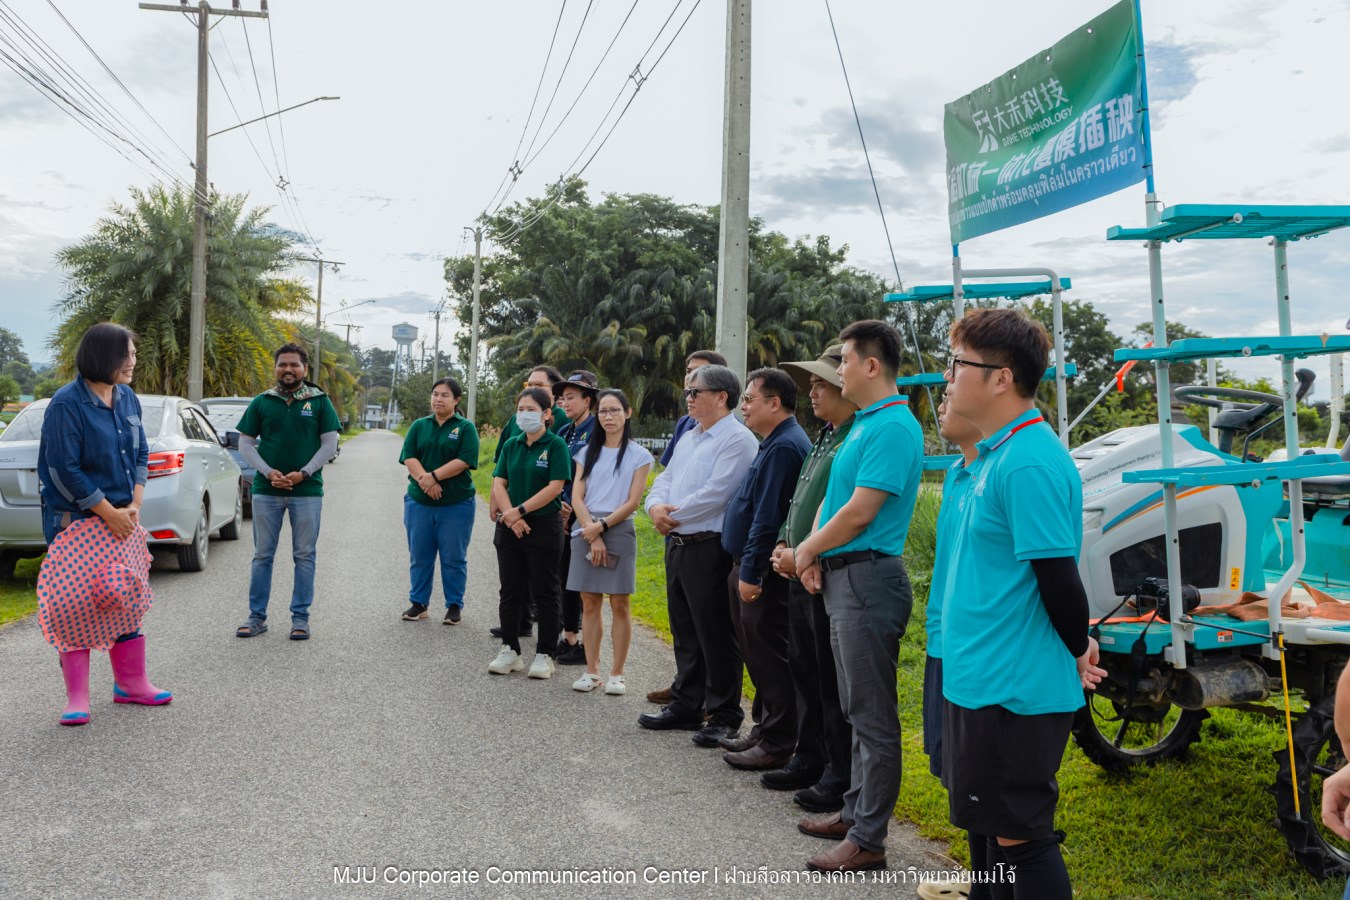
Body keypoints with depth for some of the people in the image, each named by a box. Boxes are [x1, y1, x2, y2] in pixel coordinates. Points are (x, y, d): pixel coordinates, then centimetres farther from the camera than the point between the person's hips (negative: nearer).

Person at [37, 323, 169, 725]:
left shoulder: (128, 399, 5)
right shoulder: (67, 403, -15)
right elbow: (64, 470, -17)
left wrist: (134, 506, -2)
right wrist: (109, 513, -15)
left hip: (122, 518, 6)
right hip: (78, 521, -6)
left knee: (127, 600, 11)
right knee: (76, 604, -3)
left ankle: (131, 684, 24)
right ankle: (77, 698, 8)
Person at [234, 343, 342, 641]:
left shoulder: (319, 401, 2)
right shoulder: (262, 402, 6)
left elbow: (330, 443, 0)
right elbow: (245, 443, 6)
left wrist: (303, 473, -11)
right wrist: (268, 472, -9)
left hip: (307, 491, -1)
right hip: (266, 490, 1)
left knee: (304, 556, 4)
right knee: (263, 555, 7)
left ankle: (300, 617, 12)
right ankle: (257, 616, 15)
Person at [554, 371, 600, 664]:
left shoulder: (597, 432, -11)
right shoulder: (563, 433, 14)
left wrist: (571, 508, -14)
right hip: (563, 516, 8)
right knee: (565, 577, 12)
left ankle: (588, 647, 5)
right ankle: (568, 637, 23)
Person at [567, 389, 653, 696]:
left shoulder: (638, 455, 2)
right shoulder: (588, 452, 11)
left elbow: (632, 502, -4)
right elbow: (577, 498, 3)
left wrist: (602, 526, -12)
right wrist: (593, 535, -10)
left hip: (619, 530, -3)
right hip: (586, 531, 3)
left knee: (619, 604, -2)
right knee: (590, 603, 4)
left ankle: (616, 673, 6)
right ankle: (591, 671, 12)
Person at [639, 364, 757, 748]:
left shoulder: (738, 439, -12)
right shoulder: (688, 440, 18)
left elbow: (716, 494, -21)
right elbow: (664, 481, 15)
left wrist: (674, 515, -12)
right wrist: (655, 506, -7)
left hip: (709, 548, -9)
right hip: (677, 545, 9)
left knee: (716, 636, -1)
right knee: (685, 633, 16)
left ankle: (724, 716, 9)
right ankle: (686, 706, 27)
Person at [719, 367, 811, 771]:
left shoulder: (784, 447, -18)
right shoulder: (776, 443, 16)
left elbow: (767, 518, -23)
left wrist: (750, 573, -22)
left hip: (764, 574, -11)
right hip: (751, 568, 11)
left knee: (768, 660, -3)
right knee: (759, 657, 17)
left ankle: (776, 745, 5)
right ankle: (766, 731, 28)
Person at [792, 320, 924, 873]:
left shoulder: (893, 428, -17)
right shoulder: (863, 423, 15)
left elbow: (859, 512, -21)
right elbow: (833, 496, 18)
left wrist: (808, 550, -7)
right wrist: (814, 551, 2)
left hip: (867, 579, -10)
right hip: (843, 578, 11)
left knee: (872, 715, -3)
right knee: (857, 708, 18)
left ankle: (867, 839, 5)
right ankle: (856, 812, 30)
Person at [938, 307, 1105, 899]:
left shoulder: (1031, 463, -21)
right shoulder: (995, 453, 11)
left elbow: (1058, 575, -21)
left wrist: (1078, 652, -7)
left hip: (1015, 690, -10)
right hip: (982, 680, 10)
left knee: (1020, 838, 2)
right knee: (997, 830, 20)